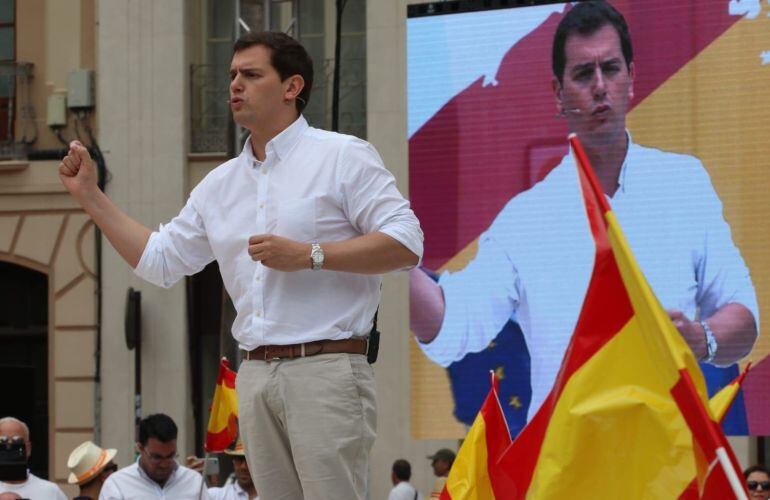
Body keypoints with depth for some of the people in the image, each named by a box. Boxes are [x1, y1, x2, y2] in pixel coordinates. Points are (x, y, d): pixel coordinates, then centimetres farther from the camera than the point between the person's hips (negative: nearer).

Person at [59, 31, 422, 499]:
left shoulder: (343, 156, -1)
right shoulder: (220, 184, 19)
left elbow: (406, 242, -9)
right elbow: (159, 259, 24)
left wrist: (309, 255, -15)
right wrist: (89, 193, 19)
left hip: (326, 369, -6)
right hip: (256, 376, 7)